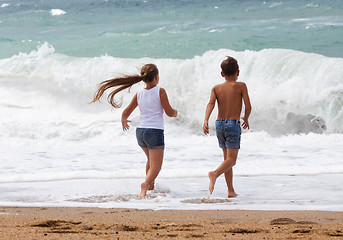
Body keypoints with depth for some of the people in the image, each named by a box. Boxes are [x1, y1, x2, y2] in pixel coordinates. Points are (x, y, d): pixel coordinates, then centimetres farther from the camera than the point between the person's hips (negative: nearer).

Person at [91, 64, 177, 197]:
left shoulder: (139, 95, 5)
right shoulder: (160, 92, -9)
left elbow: (126, 113, 9)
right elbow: (169, 112, -6)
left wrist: (124, 121, 31)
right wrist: (175, 113, 17)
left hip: (140, 131, 6)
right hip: (155, 132, -6)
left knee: (151, 159, 31)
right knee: (156, 167, -6)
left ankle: (151, 185, 38)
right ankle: (146, 184, -33)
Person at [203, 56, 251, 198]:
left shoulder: (216, 88, 7)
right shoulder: (241, 86, 0)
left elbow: (211, 104, -9)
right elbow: (248, 106, -4)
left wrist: (206, 120, -19)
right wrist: (246, 118, 15)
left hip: (219, 124, 5)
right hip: (233, 124, -5)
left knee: (227, 158, 16)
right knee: (231, 160, -8)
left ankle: (231, 191, 17)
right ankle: (215, 174, -38)